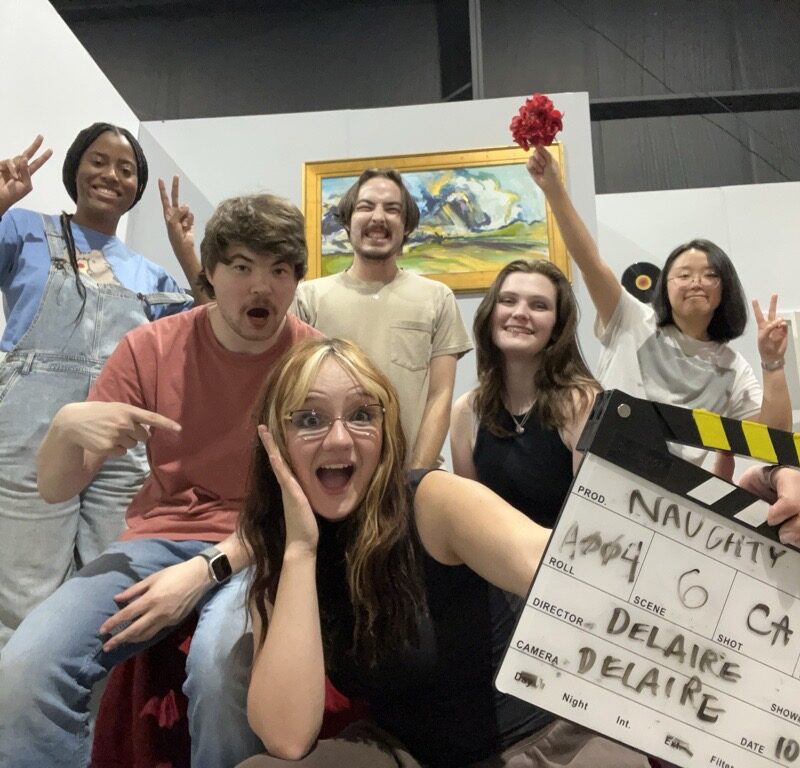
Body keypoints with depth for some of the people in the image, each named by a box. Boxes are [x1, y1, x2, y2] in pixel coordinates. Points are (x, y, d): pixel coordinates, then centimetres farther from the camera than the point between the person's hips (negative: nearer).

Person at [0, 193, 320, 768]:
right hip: (158, 537, 2)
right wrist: (67, 426, -21)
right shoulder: (151, 347, -1)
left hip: (261, 550, -1)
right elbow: (55, 488, 1)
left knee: (220, 665, -32)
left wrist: (209, 568, -19)